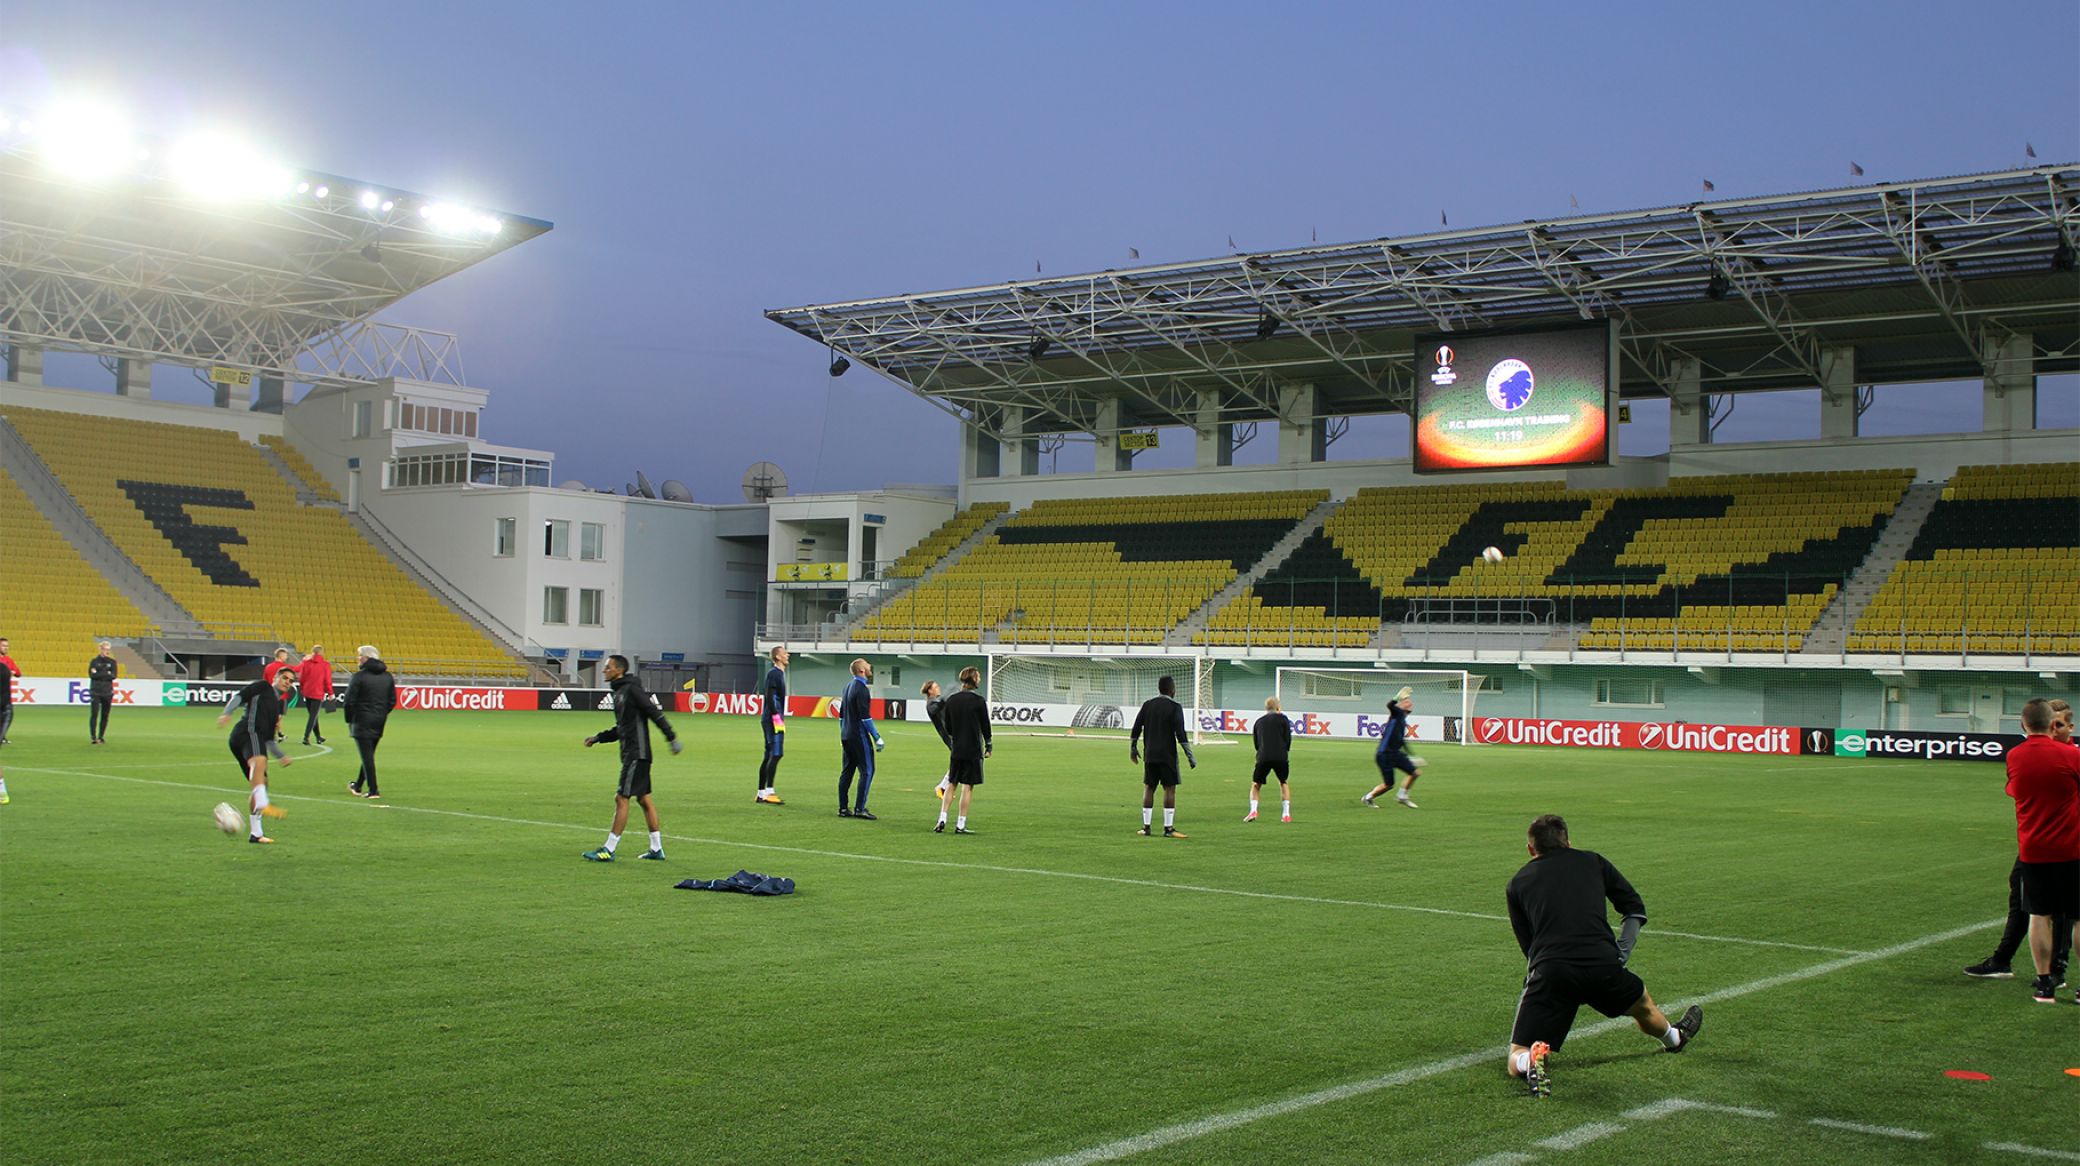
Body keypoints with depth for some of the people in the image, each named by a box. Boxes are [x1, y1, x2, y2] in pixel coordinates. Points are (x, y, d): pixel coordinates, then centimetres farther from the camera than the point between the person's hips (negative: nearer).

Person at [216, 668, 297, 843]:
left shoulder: (278, 706, 32)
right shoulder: (263, 687, 13)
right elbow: (239, 696, 0)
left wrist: (281, 756, 19)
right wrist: (228, 713, -18)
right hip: (247, 732, -10)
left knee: (260, 782, 11)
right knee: (259, 761, -36)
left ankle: (256, 833, 19)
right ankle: (262, 805, -62)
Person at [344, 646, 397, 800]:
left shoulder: (359, 676, -12)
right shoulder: (388, 676, 8)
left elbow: (349, 701, -12)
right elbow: (392, 701, 10)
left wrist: (349, 720, 1)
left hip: (362, 721, -6)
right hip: (379, 723, 6)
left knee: (367, 755, -4)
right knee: (368, 754, 17)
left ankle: (373, 790, -7)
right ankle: (358, 787, 30)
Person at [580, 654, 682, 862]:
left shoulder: (631, 689, -13)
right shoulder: (619, 692, 17)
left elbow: (655, 713, -17)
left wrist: (672, 738, -21)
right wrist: (598, 738, 21)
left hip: (637, 754, -10)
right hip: (631, 754, 10)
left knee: (621, 798, -8)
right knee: (644, 798, 11)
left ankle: (609, 850, -5)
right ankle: (657, 849, 15)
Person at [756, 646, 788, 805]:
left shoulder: (780, 673, 19)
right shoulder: (773, 673, -10)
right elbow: (769, 697, -17)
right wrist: (776, 716, -20)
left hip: (769, 720, 10)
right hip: (772, 719, -10)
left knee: (769, 755, 10)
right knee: (776, 754, -12)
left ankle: (761, 794, 12)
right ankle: (769, 793, -14)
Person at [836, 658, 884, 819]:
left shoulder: (848, 686, 14)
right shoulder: (862, 689, -14)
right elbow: (865, 717, -18)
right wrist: (877, 738, -14)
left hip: (846, 737, 9)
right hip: (859, 736, -9)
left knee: (847, 771, 12)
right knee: (867, 771, -5)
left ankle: (842, 808, 13)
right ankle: (860, 808, -10)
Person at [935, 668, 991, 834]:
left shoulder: (951, 700, 4)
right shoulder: (978, 701, -10)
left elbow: (947, 727, 9)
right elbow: (985, 725, -5)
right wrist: (988, 746, 6)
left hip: (956, 750, 4)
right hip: (973, 750, -4)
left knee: (952, 784, 12)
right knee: (967, 786, 0)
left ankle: (942, 820, 6)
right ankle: (960, 824, 0)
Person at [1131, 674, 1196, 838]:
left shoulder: (1147, 705, 7)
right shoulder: (1175, 707, -7)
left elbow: (1136, 728, 7)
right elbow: (1180, 734, -13)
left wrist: (1133, 748, 18)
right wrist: (1190, 755, -9)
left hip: (1150, 756, 4)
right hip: (1167, 755, -4)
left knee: (1148, 788, 9)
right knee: (1170, 789, 0)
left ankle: (1146, 827, 9)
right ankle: (1168, 828, -2)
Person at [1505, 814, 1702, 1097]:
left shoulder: (1518, 883, 20)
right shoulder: (1592, 861, 22)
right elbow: (1636, 909, 20)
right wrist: (1620, 954, 17)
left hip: (1549, 970, -2)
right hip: (1602, 964, 2)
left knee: (1517, 1058, 4)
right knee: (1642, 1006, 37)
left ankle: (1531, 1062, -29)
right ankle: (1675, 1038, 63)